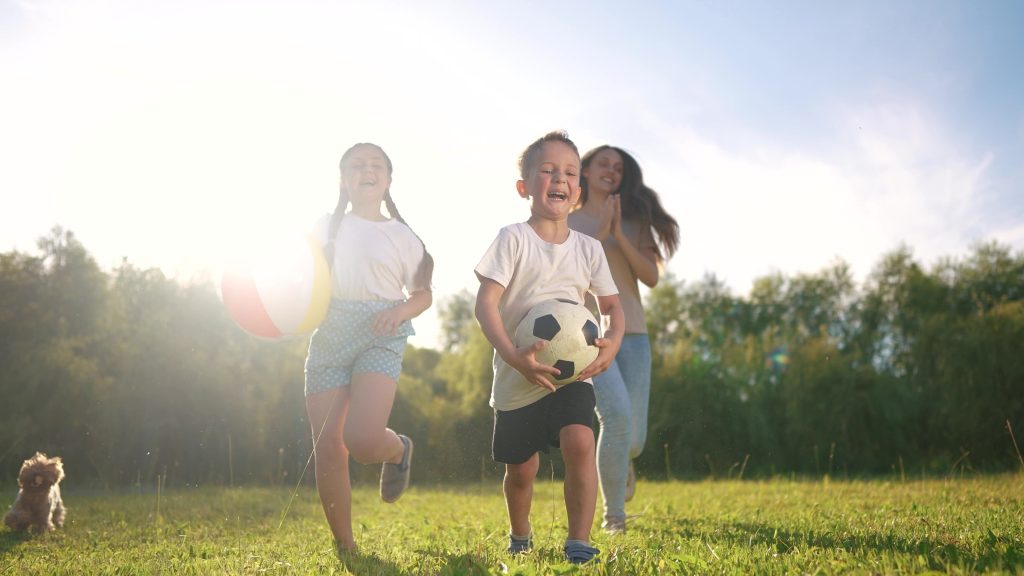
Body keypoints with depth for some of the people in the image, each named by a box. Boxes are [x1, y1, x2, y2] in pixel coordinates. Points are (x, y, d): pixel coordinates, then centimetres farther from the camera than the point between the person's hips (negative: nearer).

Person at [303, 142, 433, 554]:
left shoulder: (401, 235, 10)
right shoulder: (325, 227, 15)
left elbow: (423, 293, 11)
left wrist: (400, 311, -9)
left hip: (380, 338, -2)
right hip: (328, 336, 3)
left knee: (363, 439, -23)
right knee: (327, 449, -2)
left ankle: (399, 450, 15)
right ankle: (344, 547, 15)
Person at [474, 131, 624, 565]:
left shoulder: (588, 248, 4)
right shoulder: (513, 239, -8)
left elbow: (612, 304, 12)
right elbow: (486, 302, -15)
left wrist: (613, 343, -10)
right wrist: (513, 356, -27)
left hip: (573, 371, 2)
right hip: (517, 376, -2)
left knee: (579, 441, -24)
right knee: (521, 467, 10)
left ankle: (579, 542, -10)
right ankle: (519, 536, 39)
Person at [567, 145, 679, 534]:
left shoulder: (634, 221, 13)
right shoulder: (567, 221, 8)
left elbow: (651, 277, 0)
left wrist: (620, 236, -10)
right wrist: (599, 233, -12)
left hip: (633, 333, 3)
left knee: (634, 438, -1)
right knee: (617, 415, -25)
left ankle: (619, 464, 39)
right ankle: (614, 515, -7)